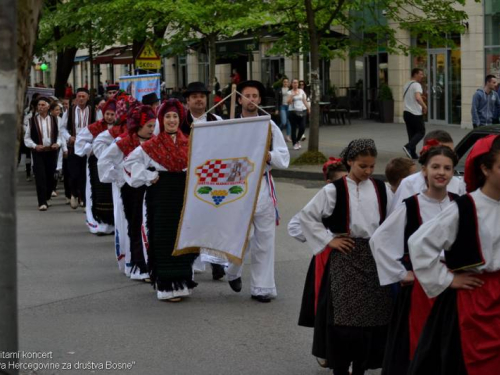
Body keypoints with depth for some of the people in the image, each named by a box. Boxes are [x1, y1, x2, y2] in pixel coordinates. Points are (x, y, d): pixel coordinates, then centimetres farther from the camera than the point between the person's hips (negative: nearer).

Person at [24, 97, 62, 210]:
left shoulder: (54, 120, 4)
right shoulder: (32, 120, -1)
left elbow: (59, 135, 10)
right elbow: (27, 138, 2)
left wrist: (58, 144, -10)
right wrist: (35, 146, -13)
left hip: (52, 151, 2)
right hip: (38, 152, -2)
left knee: (50, 176, 10)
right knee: (40, 176, -11)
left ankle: (47, 198, 31)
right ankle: (42, 202, -12)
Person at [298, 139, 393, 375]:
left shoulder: (381, 189, 5)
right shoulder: (334, 190, -7)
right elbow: (307, 215, -3)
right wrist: (328, 240, -5)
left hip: (375, 258, 4)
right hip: (345, 258, -4)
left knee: (372, 316, 6)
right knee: (344, 316, -5)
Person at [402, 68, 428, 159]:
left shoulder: (406, 85, 16)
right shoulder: (416, 85, -13)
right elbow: (418, 97, -30)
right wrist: (424, 106, -19)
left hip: (407, 112, 8)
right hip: (416, 113, -8)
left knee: (411, 133, 11)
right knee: (421, 132, 1)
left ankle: (412, 154, 8)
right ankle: (408, 147, -16)